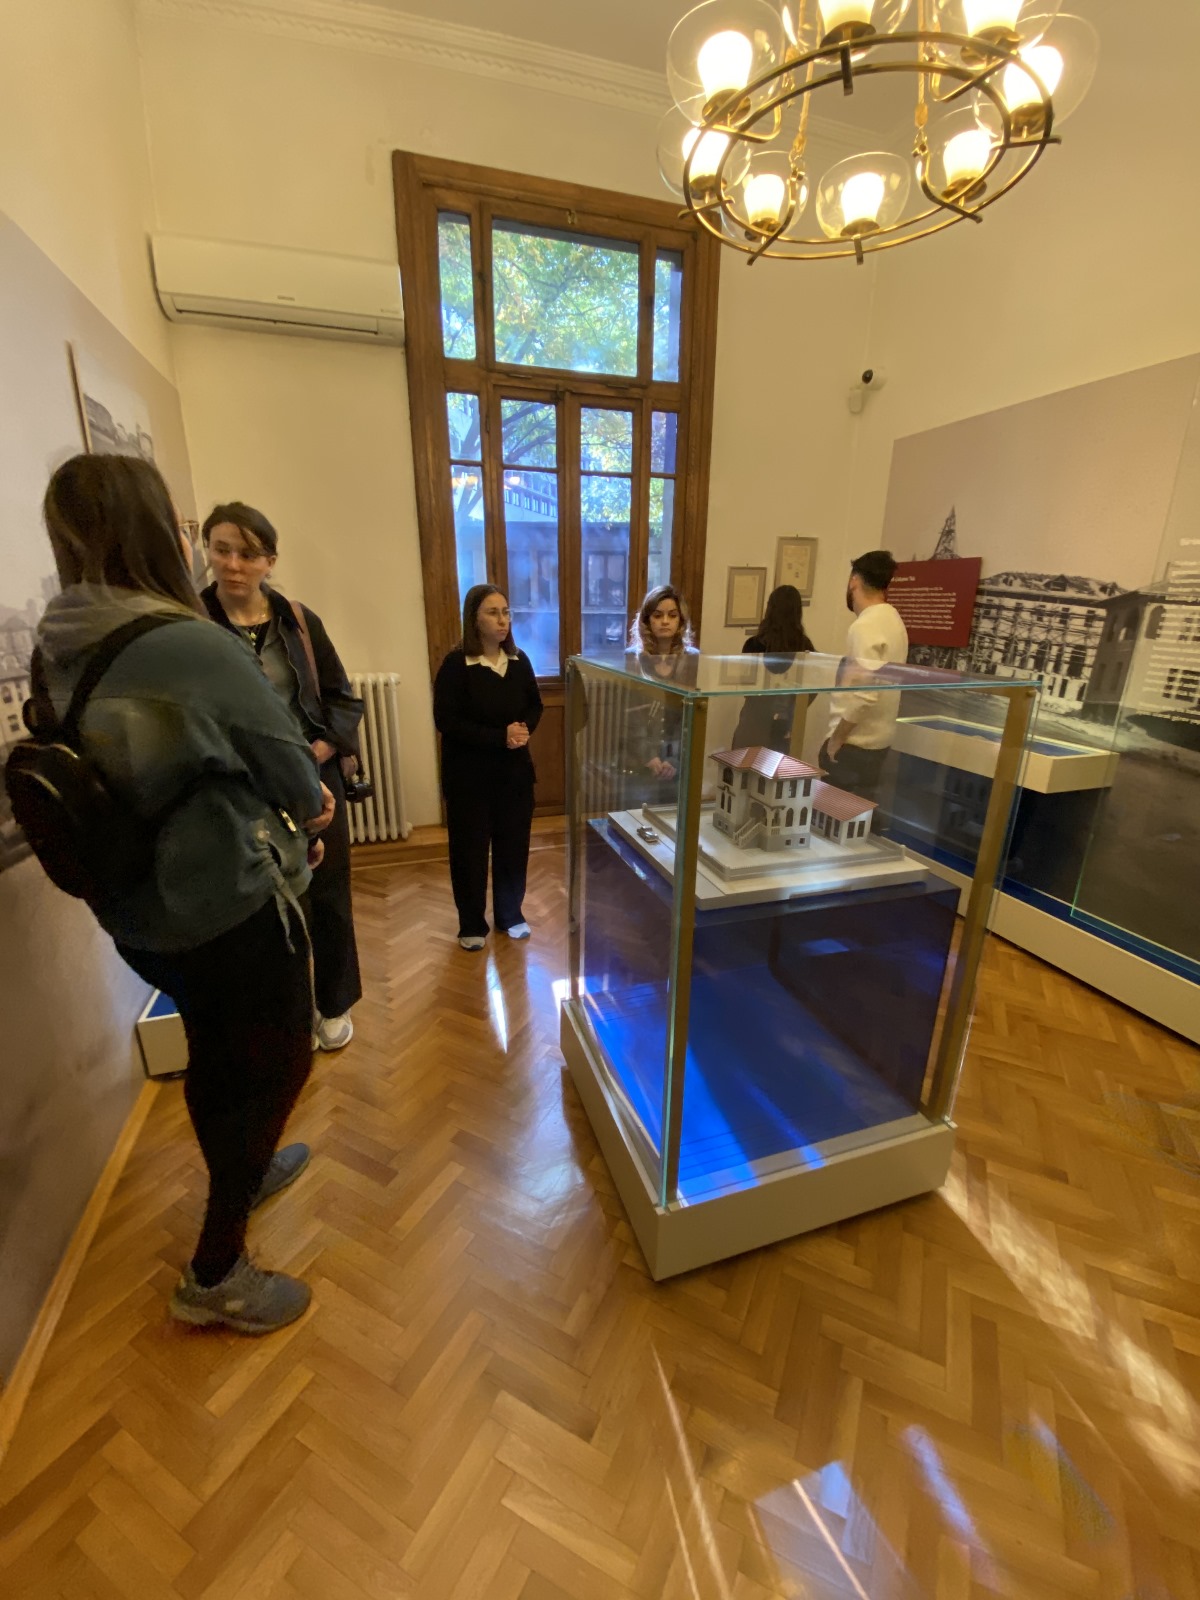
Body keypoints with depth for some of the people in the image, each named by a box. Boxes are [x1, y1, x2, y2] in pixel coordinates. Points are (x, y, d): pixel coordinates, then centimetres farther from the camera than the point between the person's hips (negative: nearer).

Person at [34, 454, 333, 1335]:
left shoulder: (55, 651, -1)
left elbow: (116, 772, 9)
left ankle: (242, 1175, 52)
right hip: (230, 907, -7)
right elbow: (294, 776, -16)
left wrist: (284, 808, 6)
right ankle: (215, 1274, 26)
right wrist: (306, 805, 9)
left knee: (214, 1048, 27)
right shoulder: (196, 648, -24)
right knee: (282, 1062, 13)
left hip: (136, 911, 7)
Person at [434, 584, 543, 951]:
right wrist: (499, 737, -23)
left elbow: (535, 705, 12)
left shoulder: (519, 660, 3)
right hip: (469, 775, -4)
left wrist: (524, 729, -11)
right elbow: (446, 721, -16)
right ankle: (472, 924, 26)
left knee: (513, 845, 12)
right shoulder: (456, 664, -12)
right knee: (470, 849, 7)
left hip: (515, 771, 4)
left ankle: (511, 915, 32)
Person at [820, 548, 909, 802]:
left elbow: (863, 695, -26)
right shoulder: (892, 619, 11)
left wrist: (836, 738, -16)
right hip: (876, 739, 9)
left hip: (854, 744, -9)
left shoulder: (866, 626, -19)